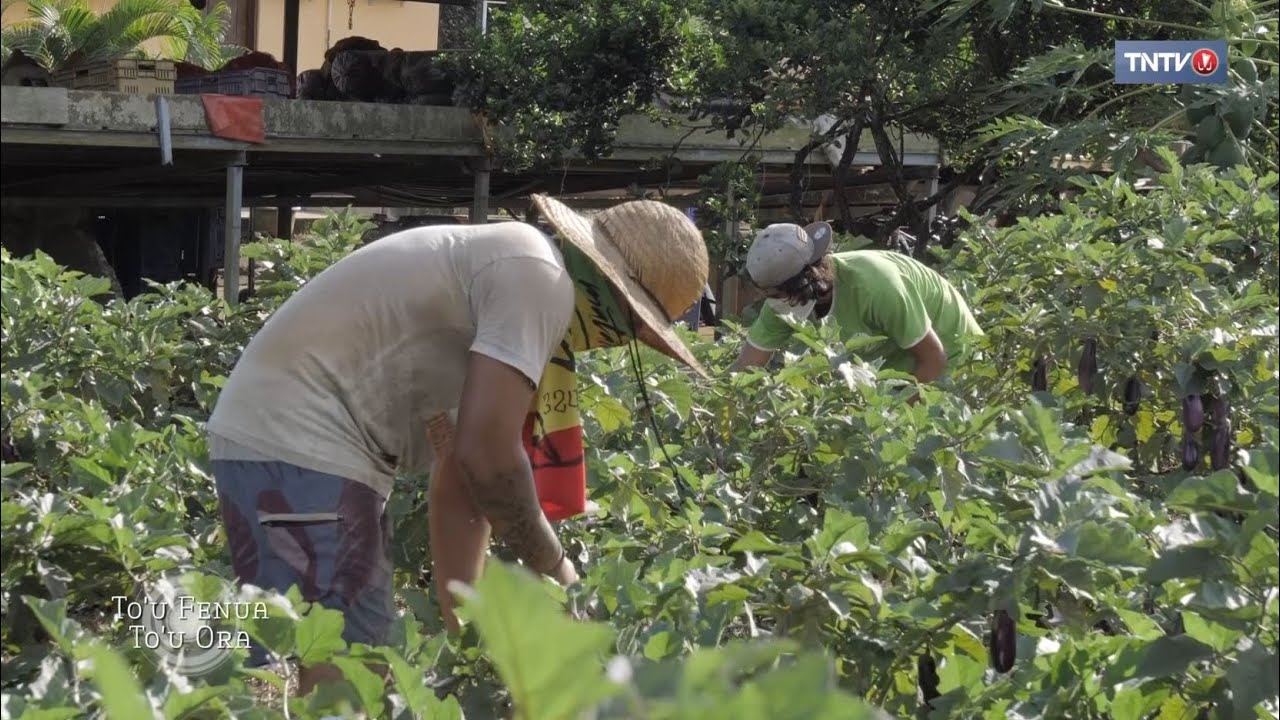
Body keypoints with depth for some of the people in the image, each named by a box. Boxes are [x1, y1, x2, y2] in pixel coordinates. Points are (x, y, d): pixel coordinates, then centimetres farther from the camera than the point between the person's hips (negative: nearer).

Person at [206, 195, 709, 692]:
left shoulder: (513, 272, 19)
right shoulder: (540, 280, -12)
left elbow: (462, 472, 19)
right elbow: (487, 454, -19)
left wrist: (464, 630, 16)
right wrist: (554, 568, -4)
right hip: (296, 442, -11)